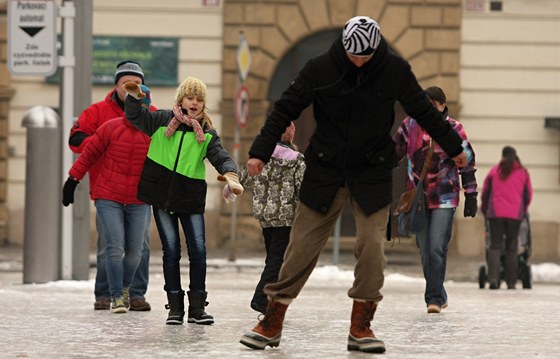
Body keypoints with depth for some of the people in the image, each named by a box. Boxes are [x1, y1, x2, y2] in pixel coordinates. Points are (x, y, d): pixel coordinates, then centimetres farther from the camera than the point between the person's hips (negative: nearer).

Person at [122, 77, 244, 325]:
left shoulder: (207, 134, 2)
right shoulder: (163, 120, 3)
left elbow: (221, 157, -9)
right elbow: (135, 116, 1)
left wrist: (231, 176, -30)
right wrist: (133, 96, -20)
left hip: (191, 199, 1)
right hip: (162, 195, -1)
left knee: (198, 251, -3)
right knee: (171, 251, 1)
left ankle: (197, 307, 8)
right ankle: (175, 307, 8)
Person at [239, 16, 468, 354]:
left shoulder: (395, 70, -6)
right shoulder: (320, 69, -9)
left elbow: (424, 111, 6)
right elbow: (285, 109, -3)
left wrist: (454, 148, 16)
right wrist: (260, 152, -9)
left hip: (373, 174, 1)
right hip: (325, 171, 0)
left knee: (372, 245, -11)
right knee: (302, 246, -2)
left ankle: (361, 326, 0)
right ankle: (272, 323, 4)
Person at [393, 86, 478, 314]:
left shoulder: (454, 129, -3)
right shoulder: (410, 126, 3)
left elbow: (468, 164, 2)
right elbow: (394, 153, 12)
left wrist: (471, 197, 1)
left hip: (444, 198, -3)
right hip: (417, 198, 3)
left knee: (437, 249, -13)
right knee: (425, 251, 8)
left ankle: (434, 298, -8)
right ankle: (438, 295, 21)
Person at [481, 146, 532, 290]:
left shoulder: (495, 171, 4)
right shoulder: (523, 172, 5)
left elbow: (485, 192, 8)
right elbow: (528, 194, 10)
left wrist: (484, 209, 26)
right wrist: (523, 210, 28)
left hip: (496, 213, 0)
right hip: (515, 214, 0)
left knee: (495, 246, -1)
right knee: (511, 248, 6)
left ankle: (493, 278, -19)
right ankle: (511, 282, 4)